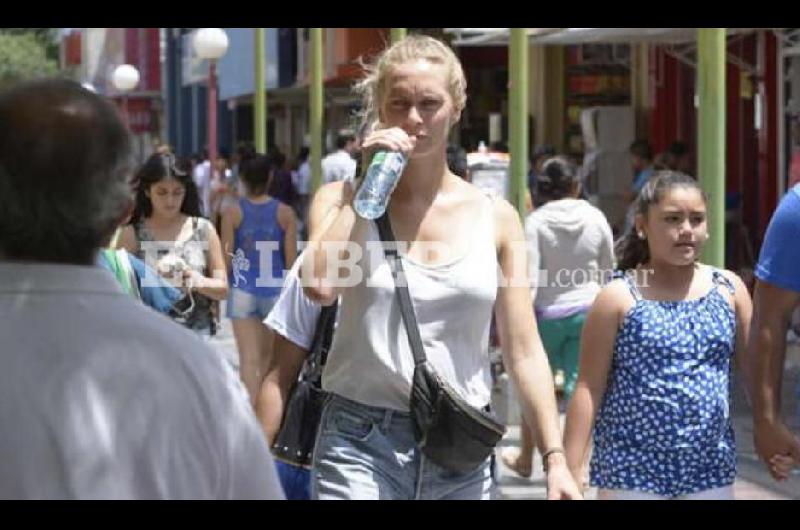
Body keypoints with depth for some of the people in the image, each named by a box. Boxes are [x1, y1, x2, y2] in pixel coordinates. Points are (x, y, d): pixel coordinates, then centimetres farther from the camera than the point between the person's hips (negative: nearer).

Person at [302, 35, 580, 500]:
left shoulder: (495, 218, 6)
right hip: (362, 444, -2)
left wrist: (556, 458, -2)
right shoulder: (343, 200, 3)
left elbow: (525, 351, 6)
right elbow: (319, 285, -19)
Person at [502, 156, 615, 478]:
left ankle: (525, 459, 28)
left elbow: (529, 279, -14)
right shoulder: (595, 218, -2)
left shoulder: (536, 222, -11)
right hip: (588, 310, 2)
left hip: (547, 313, -2)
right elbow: (608, 271, 7)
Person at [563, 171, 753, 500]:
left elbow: (756, 372, 9)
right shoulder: (618, 298, -5)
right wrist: (571, 471, -10)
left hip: (710, 472, 3)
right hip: (631, 473, -3)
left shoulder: (728, 289, 4)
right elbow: (589, 388, -6)